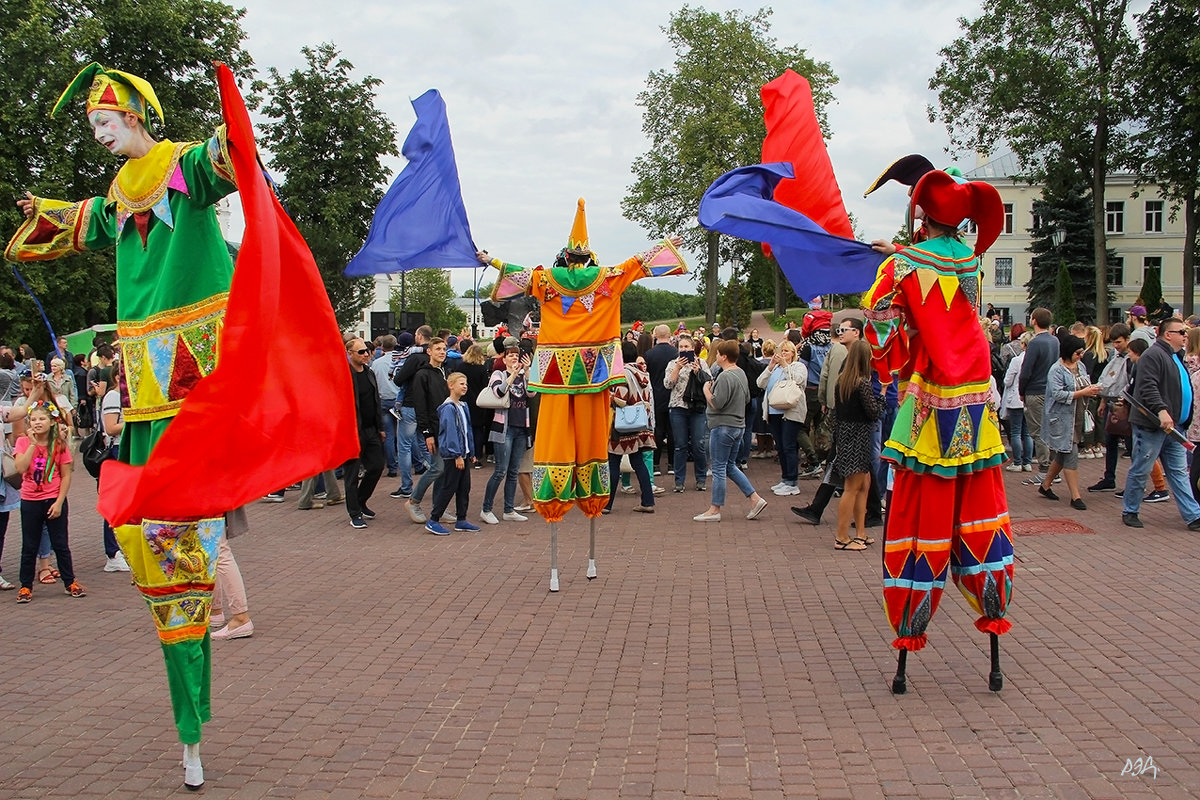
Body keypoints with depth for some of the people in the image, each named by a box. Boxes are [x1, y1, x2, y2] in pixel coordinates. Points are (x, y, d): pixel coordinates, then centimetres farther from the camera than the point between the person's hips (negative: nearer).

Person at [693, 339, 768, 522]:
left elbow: (716, 403, -24)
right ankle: (755, 499, 15)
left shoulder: (725, 377, -19)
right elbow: (747, 399, 20)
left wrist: (706, 390, -7)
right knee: (730, 466, 18)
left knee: (719, 469, -1)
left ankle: (714, 510, 6)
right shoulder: (741, 374, 10)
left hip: (723, 427, -9)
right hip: (738, 425, 9)